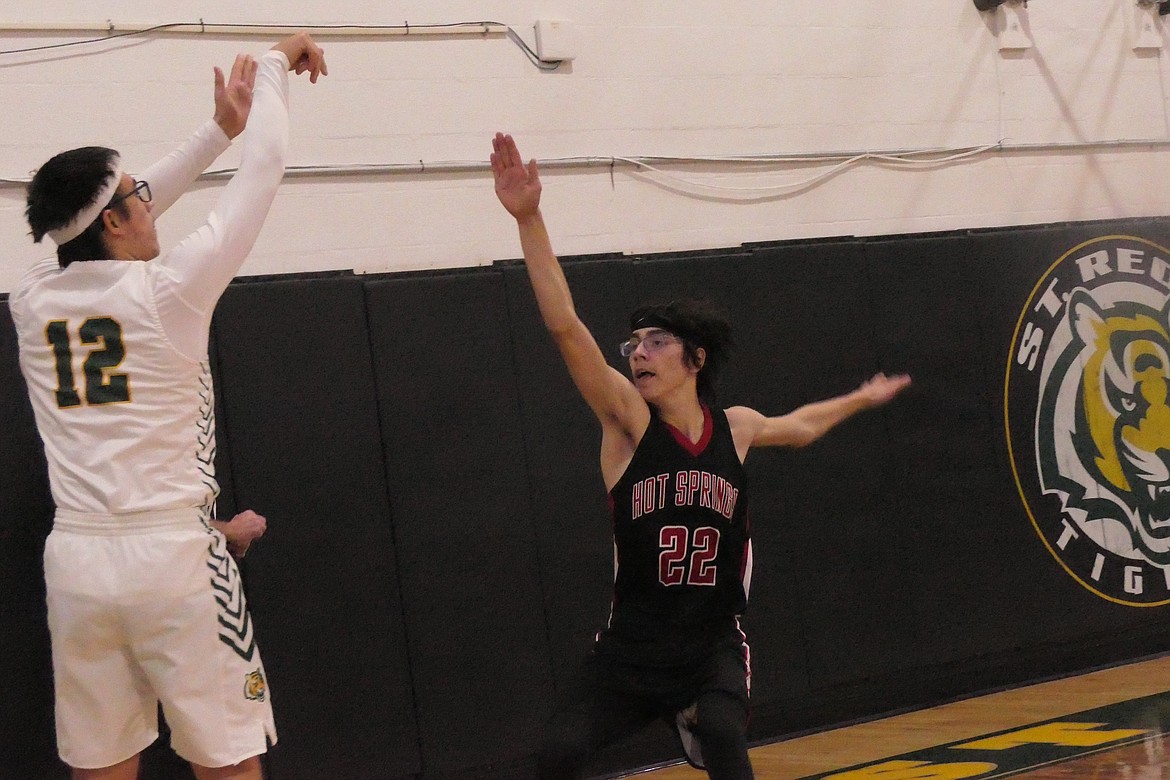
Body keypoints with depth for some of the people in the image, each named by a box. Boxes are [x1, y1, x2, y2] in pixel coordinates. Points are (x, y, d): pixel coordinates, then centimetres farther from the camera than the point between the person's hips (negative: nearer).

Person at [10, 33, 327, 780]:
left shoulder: (33, 299, 5)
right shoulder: (168, 288, -8)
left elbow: (105, 218, 22)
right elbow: (263, 171, 2)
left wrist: (218, 129, 27)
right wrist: (276, 64, 17)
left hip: (75, 557, 5)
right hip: (172, 554, -5)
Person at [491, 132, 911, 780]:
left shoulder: (736, 428, 2)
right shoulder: (628, 420, -8)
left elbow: (800, 427, 28)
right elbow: (564, 327, -22)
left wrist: (862, 398, 41)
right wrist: (529, 218, -32)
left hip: (714, 647, 1)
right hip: (630, 652, -1)